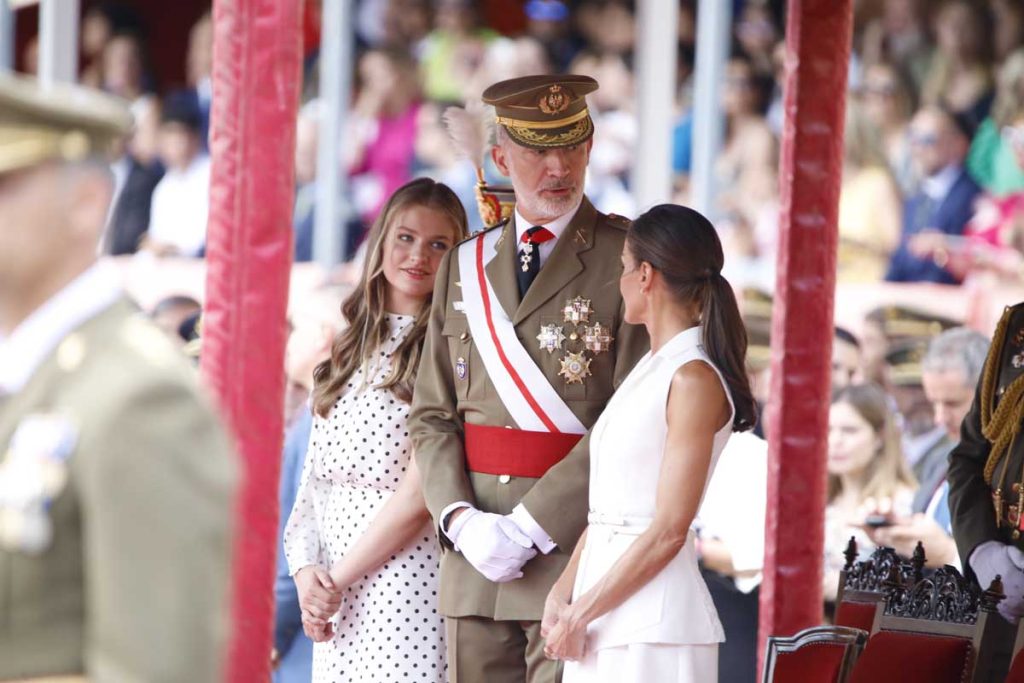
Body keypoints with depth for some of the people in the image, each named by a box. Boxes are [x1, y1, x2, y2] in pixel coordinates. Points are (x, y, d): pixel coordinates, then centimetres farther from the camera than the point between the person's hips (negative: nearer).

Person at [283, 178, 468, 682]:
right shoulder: (350, 348, 13)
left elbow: (421, 494, -12)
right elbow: (315, 475, 11)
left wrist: (339, 579, -9)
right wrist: (305, 568, -4)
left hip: (407, 577, -6)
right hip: (332, 584, 6)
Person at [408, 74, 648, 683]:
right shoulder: (463, 267, 15)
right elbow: (432, 416, 13)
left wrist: (529, 528, -15)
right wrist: (461, 520, -5)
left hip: (576, 543, -5)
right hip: (474, 561, 5)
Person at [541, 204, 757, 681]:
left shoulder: (695, 380, -11)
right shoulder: (649, 369, 15)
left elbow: (668, 532, -15)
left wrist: (580, 614, -11)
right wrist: (562, 594, 3)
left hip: (652, 624, -8)